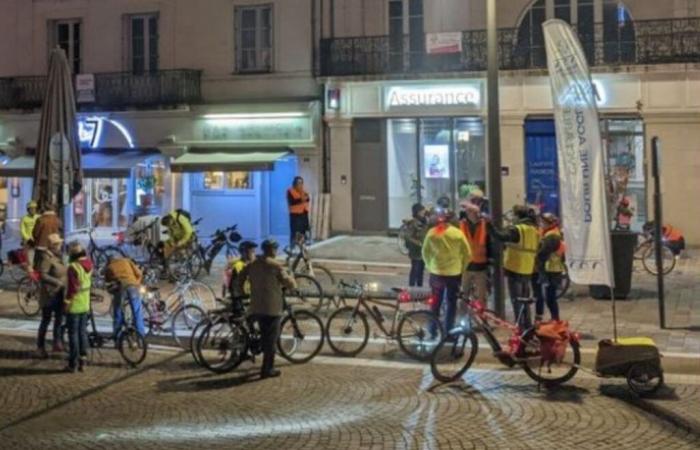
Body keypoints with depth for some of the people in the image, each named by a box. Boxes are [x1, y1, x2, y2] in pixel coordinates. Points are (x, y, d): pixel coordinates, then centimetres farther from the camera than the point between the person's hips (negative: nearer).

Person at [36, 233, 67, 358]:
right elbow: (43, 275, -27)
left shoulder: (59, 255, 7)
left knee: (59, 319, 12)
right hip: (49, 294, -8)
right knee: (46, 320, 2)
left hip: (60, 294, 8)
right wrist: (58, 282, -28)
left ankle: (57, 344, 22)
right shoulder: (46, 257, -19)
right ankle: (40, 347, 14)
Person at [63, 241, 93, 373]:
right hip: (85, 305, 7)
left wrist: (67, 302, -13)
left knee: (73, 334, 2)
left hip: (74, 306, -6)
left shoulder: (73, 267, -20)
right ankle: (82, 361, 18)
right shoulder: (89, 264, 0)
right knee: (83, 332, 13)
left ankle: (73, 364, 7)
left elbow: (72, 287, -20)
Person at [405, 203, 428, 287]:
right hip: (416, 251, -8)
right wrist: (419, 243, -22)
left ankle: (420, 287, 25)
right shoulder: (413, 223, -16)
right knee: (415, 270, -4)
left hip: (423, 251, 8)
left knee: (421, 270, 16)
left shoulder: (424, 221, 9)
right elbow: (408, 237, -19)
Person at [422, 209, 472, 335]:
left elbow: (425, 252, 4)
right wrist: (461, 267, 11)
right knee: (451, 303, 10)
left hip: (436, 273, 2)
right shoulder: (457, 233, -8)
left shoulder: (431, 233, -4)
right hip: (454, 273, -2)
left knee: (435, 303, 16)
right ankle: (448, 332, 9)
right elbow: (468, 254, -2)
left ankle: (433, 331, 21)